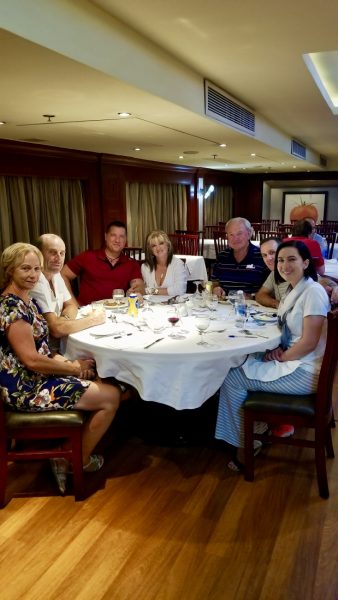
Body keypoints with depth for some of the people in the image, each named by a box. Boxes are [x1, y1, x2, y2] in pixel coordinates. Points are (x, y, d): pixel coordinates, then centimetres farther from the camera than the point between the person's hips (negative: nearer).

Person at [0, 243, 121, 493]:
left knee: (103, 385, 13)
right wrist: (74, 368, -12)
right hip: (25, 387, -10)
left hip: (35, 378, 10)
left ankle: (66, 459, 14)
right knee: (112, 396, -6)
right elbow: (31, 360, -24)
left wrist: (69, 362, -4)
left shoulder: (27, 299, 10)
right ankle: (79, 461, 15)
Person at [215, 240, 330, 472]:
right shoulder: (295, 291, 10)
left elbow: (309, 342, -23)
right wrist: (278, 350, -2)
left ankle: (243, 447, 10)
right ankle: (259, 425, 20)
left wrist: (280, 358, -10)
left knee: (232, 379, -6)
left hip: (305, 372, -9)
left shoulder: (313, 291, -19)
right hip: (294, 362, 9)